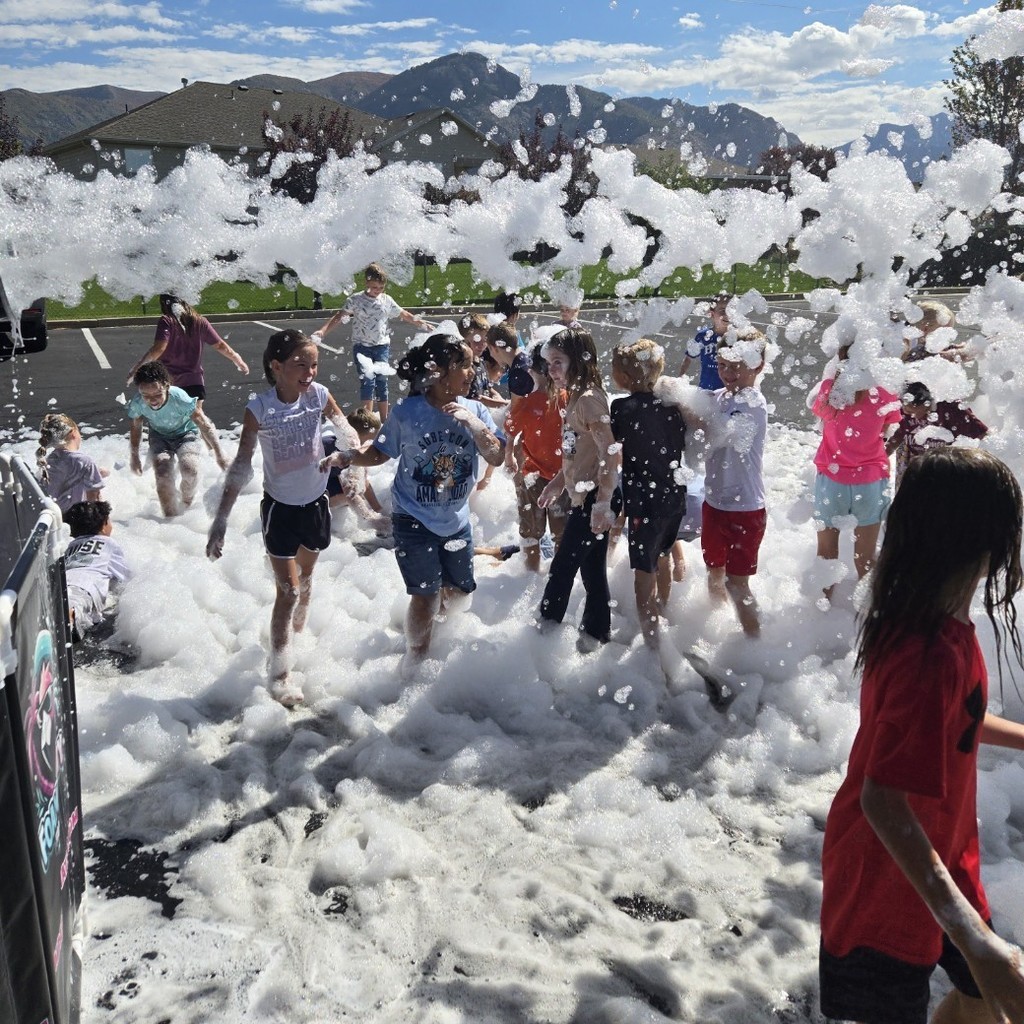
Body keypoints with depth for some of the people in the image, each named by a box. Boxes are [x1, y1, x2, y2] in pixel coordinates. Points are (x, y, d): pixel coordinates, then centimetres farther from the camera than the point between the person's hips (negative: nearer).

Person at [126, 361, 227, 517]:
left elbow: (205, 426, -26)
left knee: (190, 469, -26)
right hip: (159, 436, 2)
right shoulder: (137, 404, -26)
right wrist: (134, 457, 6)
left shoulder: (180, 399, -36)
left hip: (185, 433, -2)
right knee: (163, 475, -20)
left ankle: (187, 504, 5)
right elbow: (136, 428, -2)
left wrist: (220, 457, -23)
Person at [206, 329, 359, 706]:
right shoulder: (259, 409, -21)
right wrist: (220, 521, -20)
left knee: (305, 578, 23)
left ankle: (297, 634, 48)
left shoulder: (319, 395, -12)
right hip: (280, 508, -4)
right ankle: (279, 672, 10)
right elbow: (241, 466, -18)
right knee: (288, 591, -2)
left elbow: (347, 432, 2)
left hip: (316, 503, 4)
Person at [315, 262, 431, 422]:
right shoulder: (356, 300, -4)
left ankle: (384, 420, 10)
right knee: (367, 380, -15)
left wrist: (422, 323, 17)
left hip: (382, 345, 3)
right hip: (362, 346, -3)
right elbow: (339, 317, -8)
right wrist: (323, 331, -20)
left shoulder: (387, 300, 6)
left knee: (382, 382, 2)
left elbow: (404, 315, 17)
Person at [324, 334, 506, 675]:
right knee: (426, 595, -8)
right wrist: (348, 457, -23)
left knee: (460, 589, 17)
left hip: (455, 520, 5)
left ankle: (431, 616, 53)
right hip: (414, 520, -4)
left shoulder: (474, 411, -7)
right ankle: (413, 666, 16)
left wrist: (473, 423, -27)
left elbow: (497, 457, -13)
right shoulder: (406, 413, -15)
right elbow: (380, 453, -5)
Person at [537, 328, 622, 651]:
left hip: (594, 500, -9)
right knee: (591, 567, 17)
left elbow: (610, 454, -24)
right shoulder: (576, 397, 10)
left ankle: (547, 622, 17)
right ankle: (596, 632, 27)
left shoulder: (590, 399, -19)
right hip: (582, 497, 9)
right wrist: (558, 482, 24)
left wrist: (602, 504, -25)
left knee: (563, 566, 2)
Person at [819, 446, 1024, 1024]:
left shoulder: (913, 615, -5)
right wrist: (973, 938, -37)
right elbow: (882, 801, -35)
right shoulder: (936, 656, -34)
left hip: (935, 854, 9)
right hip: (889, 873, -9)